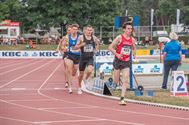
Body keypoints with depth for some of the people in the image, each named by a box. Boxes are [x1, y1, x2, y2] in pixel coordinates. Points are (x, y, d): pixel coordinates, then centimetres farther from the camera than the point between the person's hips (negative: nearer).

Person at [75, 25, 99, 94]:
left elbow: (97, 44, 21)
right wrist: (81, 45, -22)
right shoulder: (81, 37, -6)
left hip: (90, 58, 0)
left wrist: (96, 50, 5)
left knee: (89, 70, -26)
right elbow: (76, 47, -3)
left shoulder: (94, 38, 0)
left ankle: (86, 79, 7)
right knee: (81, 74, 9)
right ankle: (79, 88, 30)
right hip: (83, 57, 0)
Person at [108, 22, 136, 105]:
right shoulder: (119, 38, -10)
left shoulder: (132, 39, 5)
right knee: (115, 82, 4)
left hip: (126, 62, 3)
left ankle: (122, 99, -9)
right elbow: (110, 47, -10)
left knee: (125, 80, -10)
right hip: (118, 61, -3)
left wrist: (133, 54, 3)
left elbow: (133, 48, 24)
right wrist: (117, 54, -20)